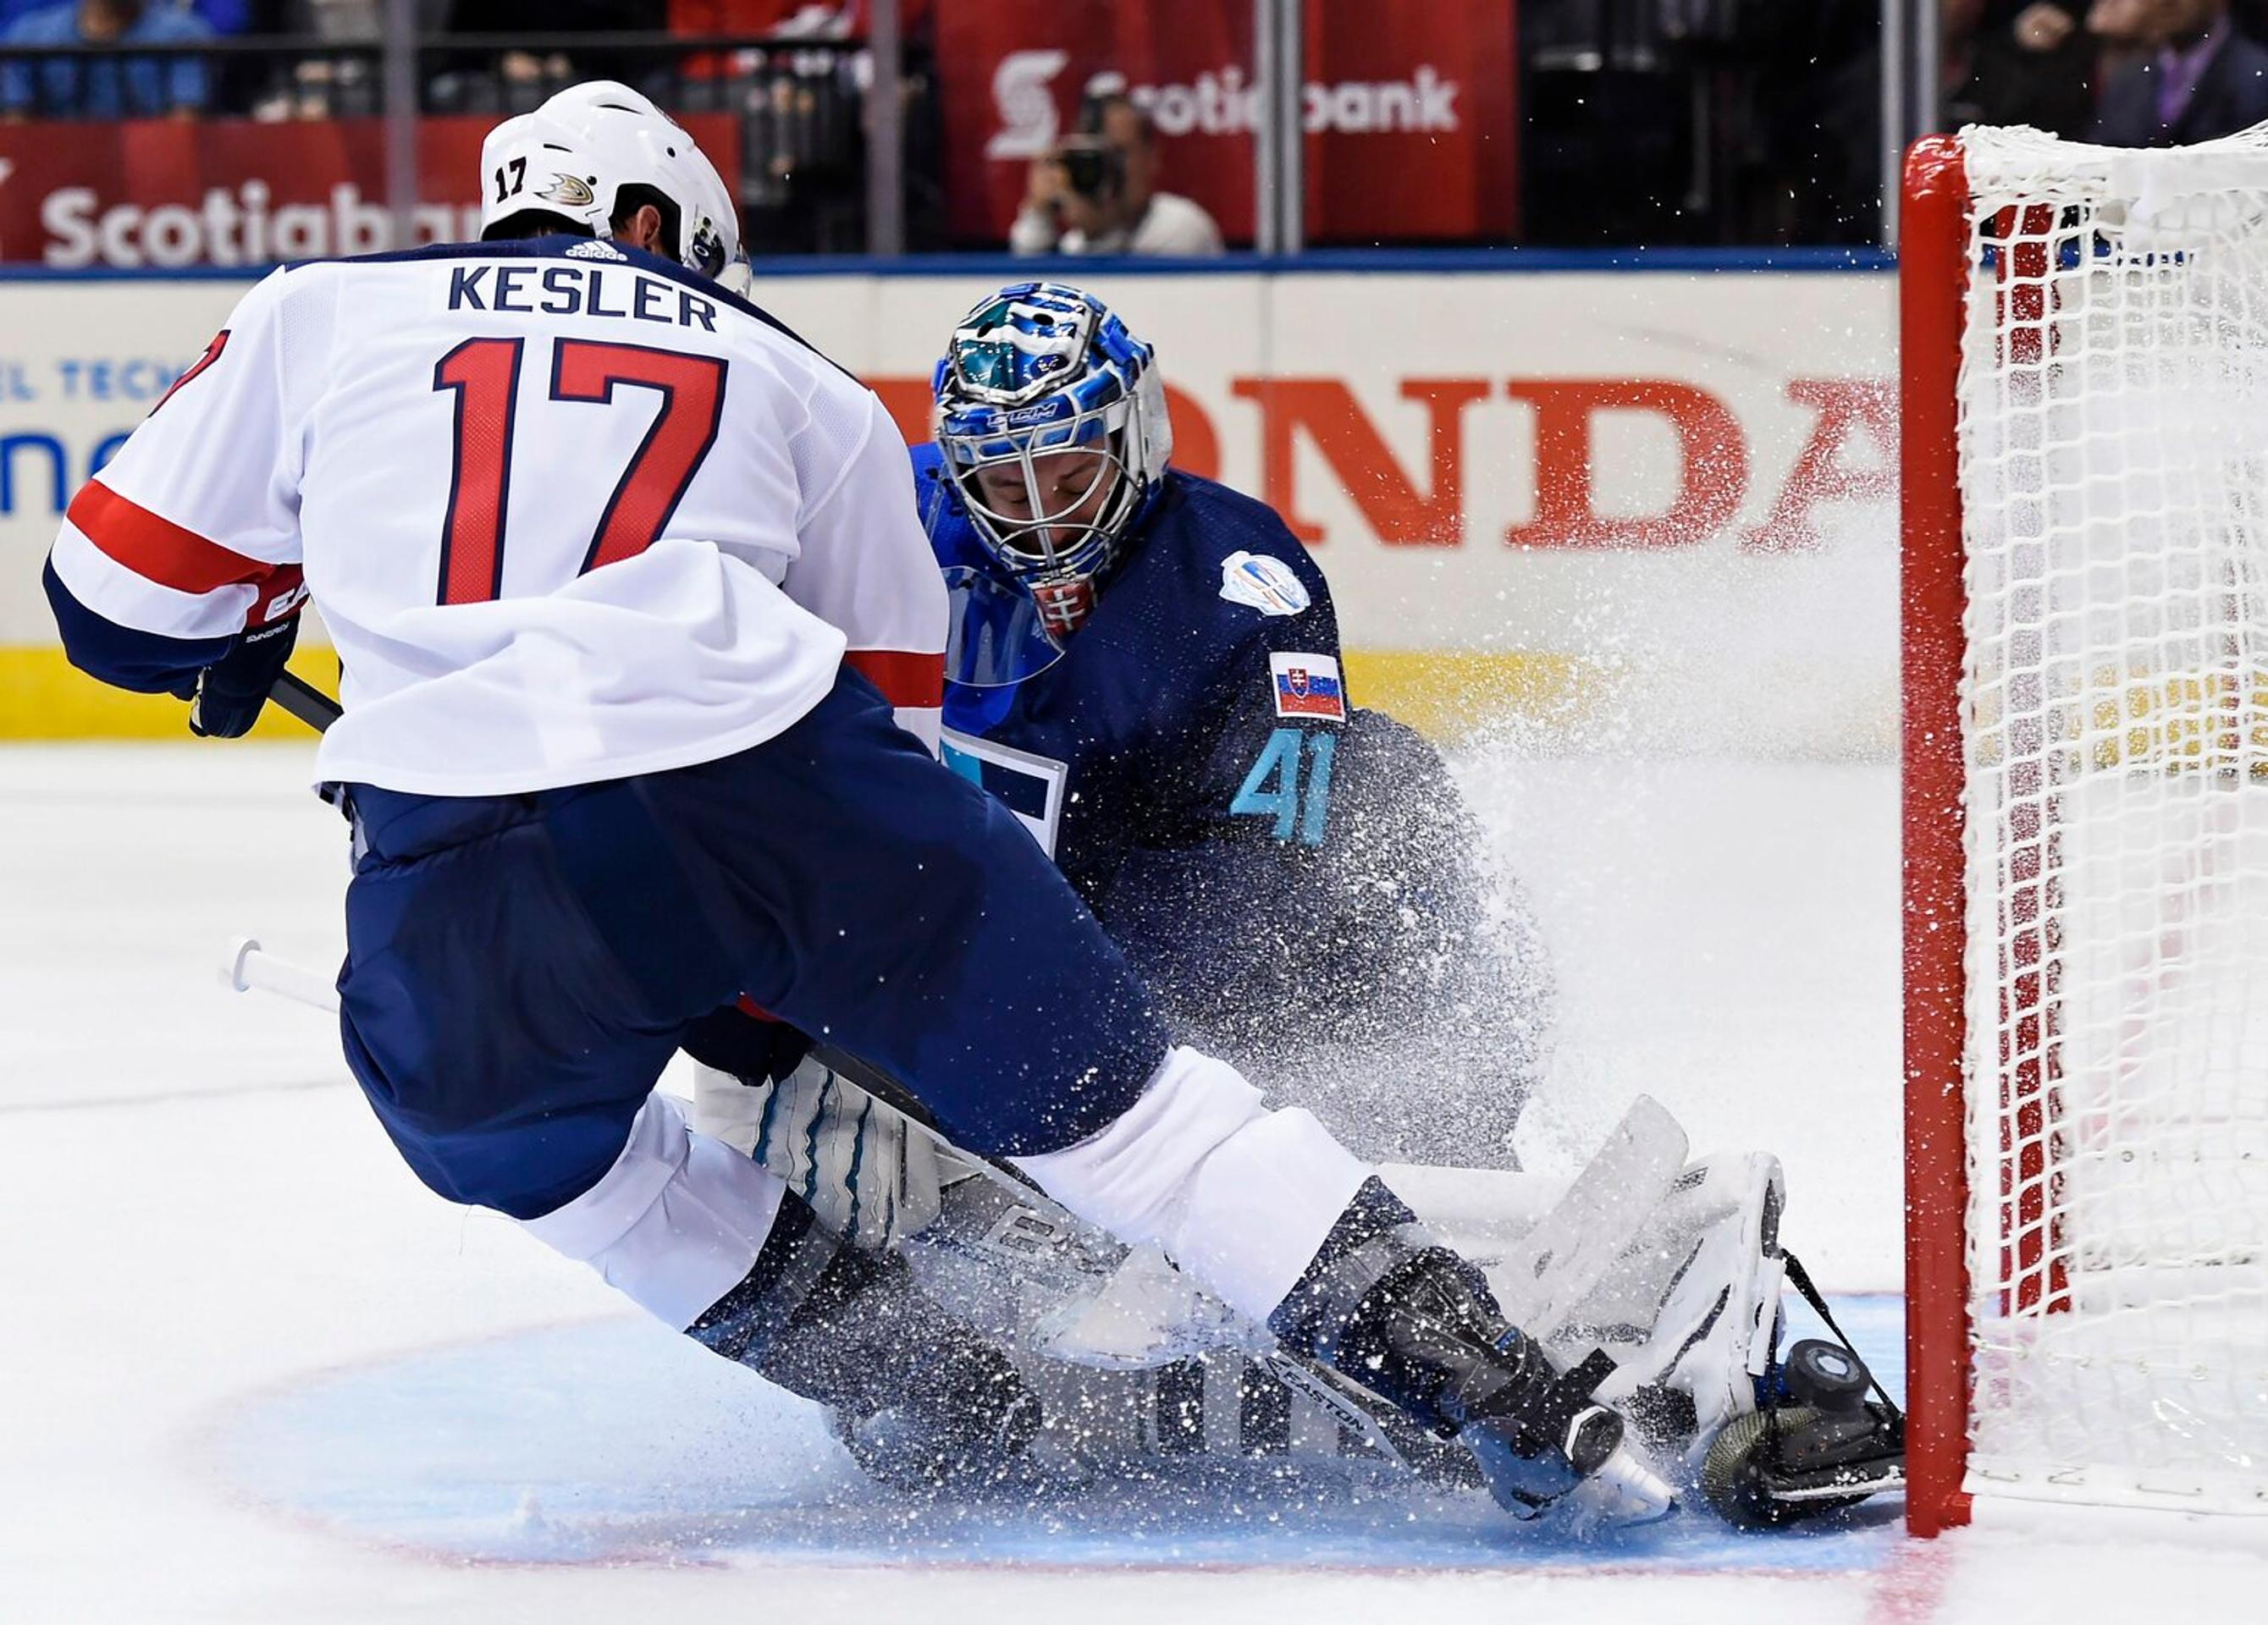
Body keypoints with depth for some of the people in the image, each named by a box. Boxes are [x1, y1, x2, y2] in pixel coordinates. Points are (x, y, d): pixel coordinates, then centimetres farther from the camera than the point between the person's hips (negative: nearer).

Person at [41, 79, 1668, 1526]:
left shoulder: (316, 313, 25)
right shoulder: (793, 378, 29)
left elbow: (126, 594, 27)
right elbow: (889, 713, 31)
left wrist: (232, 645, 51)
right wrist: (803, 976, 44)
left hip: (462, 863, 0)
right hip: (769, 771, 0)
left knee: (504, 1118, 33)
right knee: (1111, 1095, 13)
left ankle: (883, 1364, 28)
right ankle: (1482, 1376, 5)